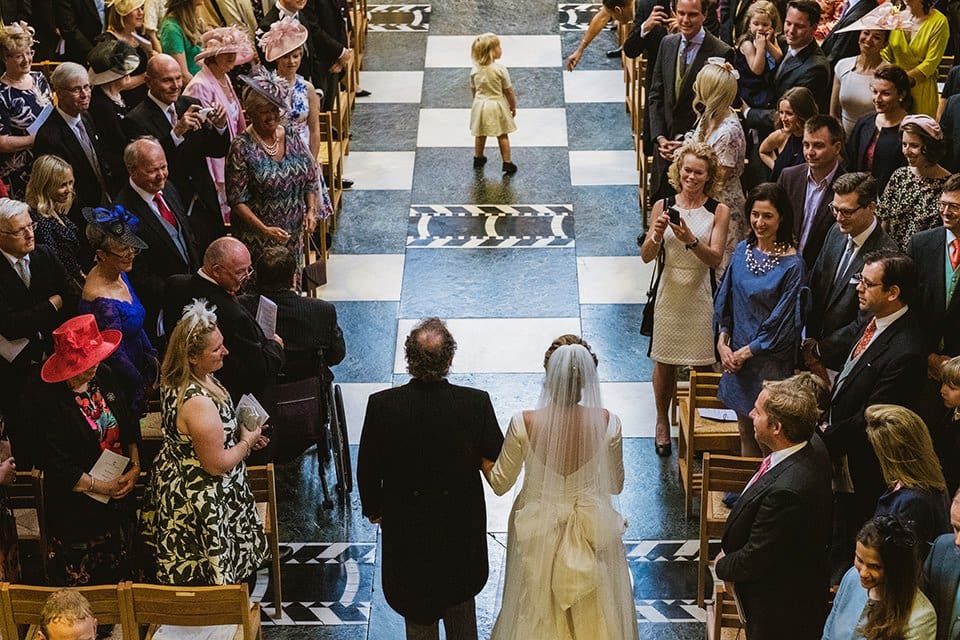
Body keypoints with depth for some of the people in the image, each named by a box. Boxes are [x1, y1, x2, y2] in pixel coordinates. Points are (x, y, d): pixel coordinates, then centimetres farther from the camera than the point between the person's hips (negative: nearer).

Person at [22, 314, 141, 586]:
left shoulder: (104, 376, -4)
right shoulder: (47, 399, -24)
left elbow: (129, 425, 6)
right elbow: (57, 467, -22)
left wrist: (135, 467, -7)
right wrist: (101, 487, -18)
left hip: (120, 499, 6)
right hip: (77, 510, -6)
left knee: (119, 574, 22)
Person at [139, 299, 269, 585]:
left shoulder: (176, 380, -5)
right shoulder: (198, 403, -36)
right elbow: (217, 465, -26)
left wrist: (240, 428, 3)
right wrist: (247, 442, -10)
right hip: (200, 502, -10)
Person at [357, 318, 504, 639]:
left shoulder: (381, 405, -22)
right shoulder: (477, 403, -23)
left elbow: (367, 471, -10)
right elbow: (498, 460, -11)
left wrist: (373, 510, 9)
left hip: (406, 527, 0)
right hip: (462, 526, 0)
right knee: (461, 600, 25)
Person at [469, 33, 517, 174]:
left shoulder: (475, 69, -9)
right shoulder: (500, 69, -21)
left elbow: (473, 89, 4)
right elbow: (508, 90, -13)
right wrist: (513, 106, 1)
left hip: (480, 104, 4)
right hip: (497, 105, -4)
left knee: (480, 135, 21)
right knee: (502, 136, 10)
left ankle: (478, 158, 36)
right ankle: (507, 163, 14)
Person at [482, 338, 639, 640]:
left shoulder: (524, 424, -25)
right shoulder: (606, 422, -21)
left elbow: (500, 483, -10)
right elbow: (616, 485, -5)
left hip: (538, 531, -1)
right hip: (591, 531, 1)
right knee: (591, 614, 24)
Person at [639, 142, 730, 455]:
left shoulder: (718, 212, -5)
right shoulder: (663, 206, -2)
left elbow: (715, 259, -13)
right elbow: (646, 256, -3)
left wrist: (690, 240, -29)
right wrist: (656, 235, -23)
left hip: (701, 297, -1)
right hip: (669, 293, 1)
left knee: (702, 365, 4)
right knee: (664, 363, 10)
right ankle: (662, 421, 30)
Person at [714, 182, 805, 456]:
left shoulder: (792, 264, -16)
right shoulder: (743, 250, 2)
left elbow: (782, 321, -15)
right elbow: (725, 300, 9)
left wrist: (747, 352, -12)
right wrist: (723, 341, -3)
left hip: (770, 360, -5)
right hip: (737, 355, 5)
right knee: (745, 428, 17)